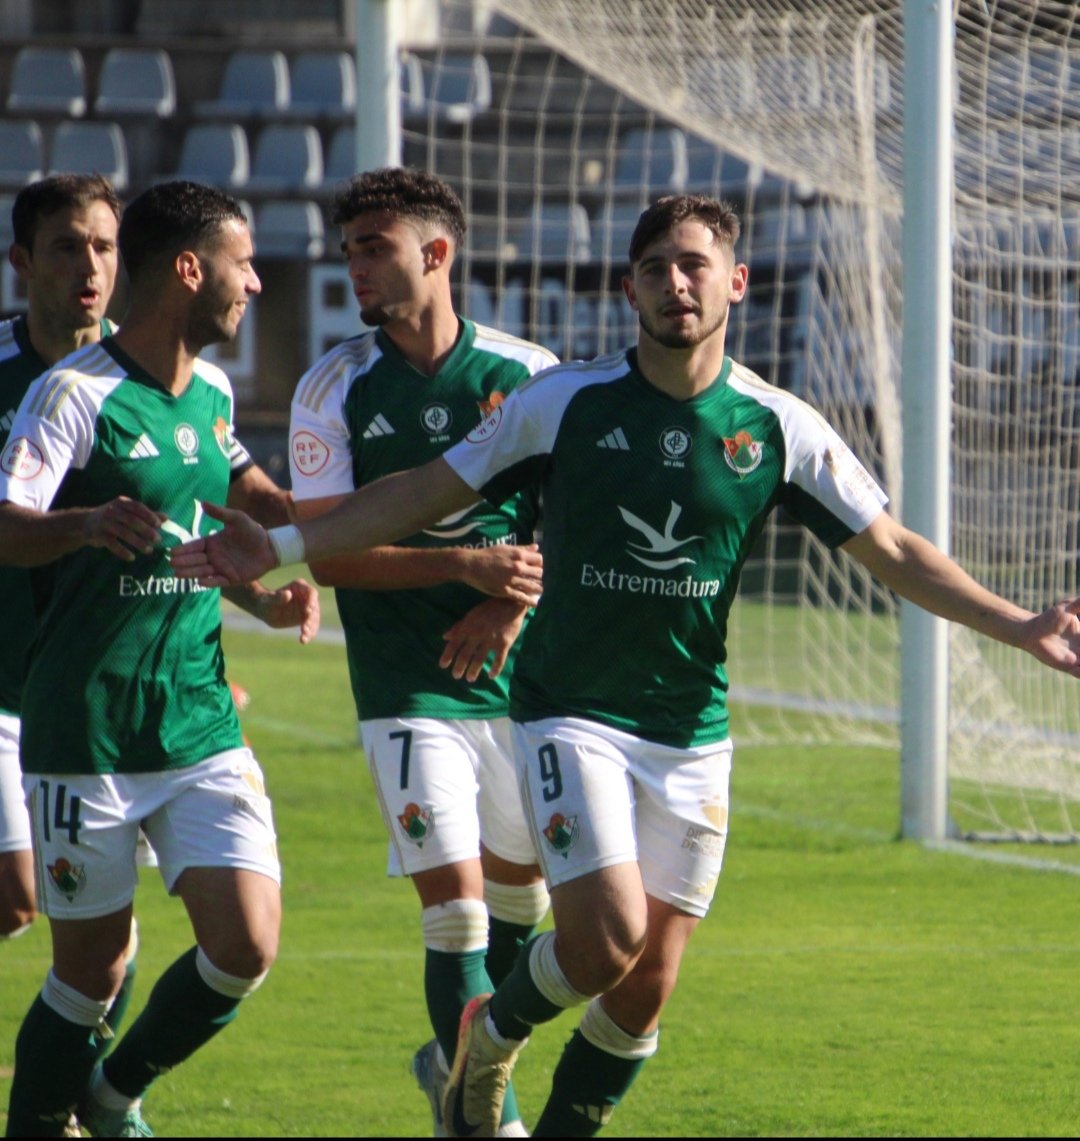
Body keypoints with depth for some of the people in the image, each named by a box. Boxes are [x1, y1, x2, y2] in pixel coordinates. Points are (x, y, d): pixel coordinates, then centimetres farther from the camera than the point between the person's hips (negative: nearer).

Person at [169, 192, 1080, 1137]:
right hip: (571, 713, -3)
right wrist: (282, 548, -6)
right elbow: (427, 492, 1)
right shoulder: (566, 402, -7)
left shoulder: (777, 428, -3)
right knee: (607, 938, -18)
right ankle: (493, 1036, 13)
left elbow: (894, 552, 4)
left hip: (692, 734, 3)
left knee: (648, 987, 1)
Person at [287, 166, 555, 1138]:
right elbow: (324, 551, -7)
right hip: (407, 685, -3)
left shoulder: (528, 375, 2)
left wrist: (513, 607, -8)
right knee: (455, 907, -12)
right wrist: (467, 564, -17)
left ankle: (457, 1063, 37)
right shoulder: (334, 389, -3)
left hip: (521, 675, 3)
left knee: (521, 892, 14)